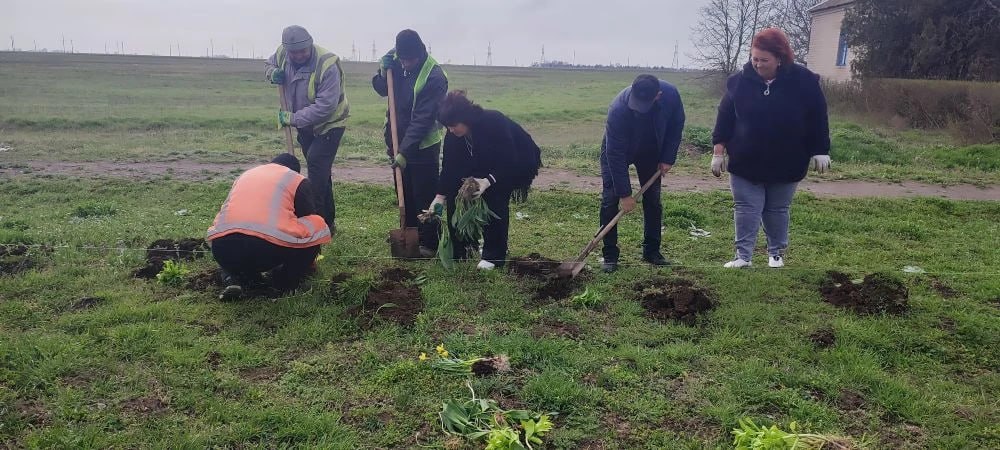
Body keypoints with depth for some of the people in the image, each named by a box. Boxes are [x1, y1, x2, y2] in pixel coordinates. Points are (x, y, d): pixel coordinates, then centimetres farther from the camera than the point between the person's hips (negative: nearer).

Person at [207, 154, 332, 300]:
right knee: (318, 224, 18)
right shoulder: (298, 180, 19)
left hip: (222, 251, 4)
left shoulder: (245, 175, 32)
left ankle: (233, 278, 11)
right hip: (270, 249, -4)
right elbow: (309, 219, 25)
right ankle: (286, 279, 13)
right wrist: (309, 261, 44)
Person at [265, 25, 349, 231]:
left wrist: (293, 118, -30)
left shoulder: (327, 65, -31)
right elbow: (270, 64, 13)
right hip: (305, 124, 7)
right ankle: (327, 220, 25)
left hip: (329, 123, -7)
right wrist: (272, 73, -12)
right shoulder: (282, 53, -11)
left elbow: (325, 106, -34)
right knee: (319, 171, 14)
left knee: (316, 166, -20)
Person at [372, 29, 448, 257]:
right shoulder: (395, 61, -3)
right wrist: (383, 71, -10)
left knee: (424, 196, 0)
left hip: (424, 145, -7)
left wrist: (405, 151, -26)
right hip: (398, 140, 7)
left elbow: (422, 120, -24)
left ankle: (429, 243, 11)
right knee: (404, 193, 17)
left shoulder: (434, 77, -23)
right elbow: (381, 89, 11)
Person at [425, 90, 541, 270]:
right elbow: (450, 167, -12)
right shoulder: (453, 135, -16)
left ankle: (494, 255, -17)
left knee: (496, 197, -28)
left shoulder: (494, 122, -35)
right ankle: (459, 248, 5)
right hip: (487, 164, 7)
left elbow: (510, 162, -34)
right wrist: (440, 197, -21)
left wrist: (488, 181, -46)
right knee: (456, 189, -9)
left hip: (518, 164, -6)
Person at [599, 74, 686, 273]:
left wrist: (668, 158, -10)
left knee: (653, 200, 4)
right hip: (616, 150, -3)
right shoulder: (618, 108, -40)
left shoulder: (671, 94, -29)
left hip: (651, 151, 3)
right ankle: (610, 255, -2)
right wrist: (624, 193, -31)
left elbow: (676, 124, -7)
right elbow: (616, 154, -33)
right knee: (610, 200, -10)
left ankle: (652, 251, 16)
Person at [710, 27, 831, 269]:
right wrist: (718, 151, -3)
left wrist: (819, 152, -2)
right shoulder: (740, 81, -7)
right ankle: (743, 256, 6)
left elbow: (817, 119, -2)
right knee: (746, 209, 1)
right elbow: (725, 117, -1)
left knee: (777, 211, 13)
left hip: (785, 164, 0)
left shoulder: (803, 81, -9)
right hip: (745, 162, 0)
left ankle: (776, 253, 28)